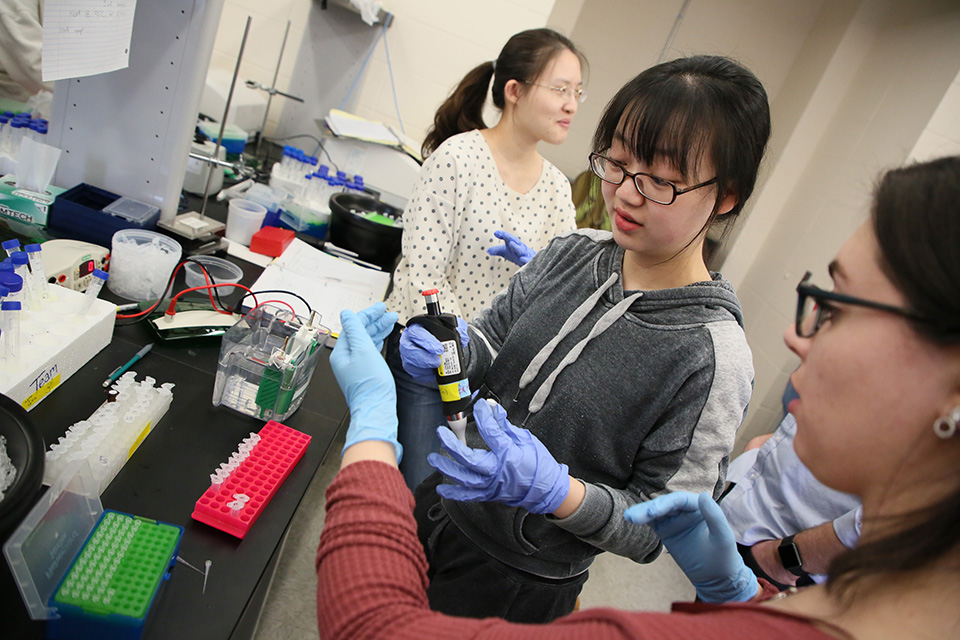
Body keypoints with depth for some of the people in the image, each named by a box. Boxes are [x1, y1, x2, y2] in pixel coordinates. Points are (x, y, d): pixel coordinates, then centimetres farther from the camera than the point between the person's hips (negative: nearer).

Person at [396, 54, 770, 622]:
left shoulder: (713, 358, -26)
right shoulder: (575, 253, -10)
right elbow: (495, 333, 3)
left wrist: (556, 490, -36)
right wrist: (451, 350, -19)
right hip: (446, 499, 5)